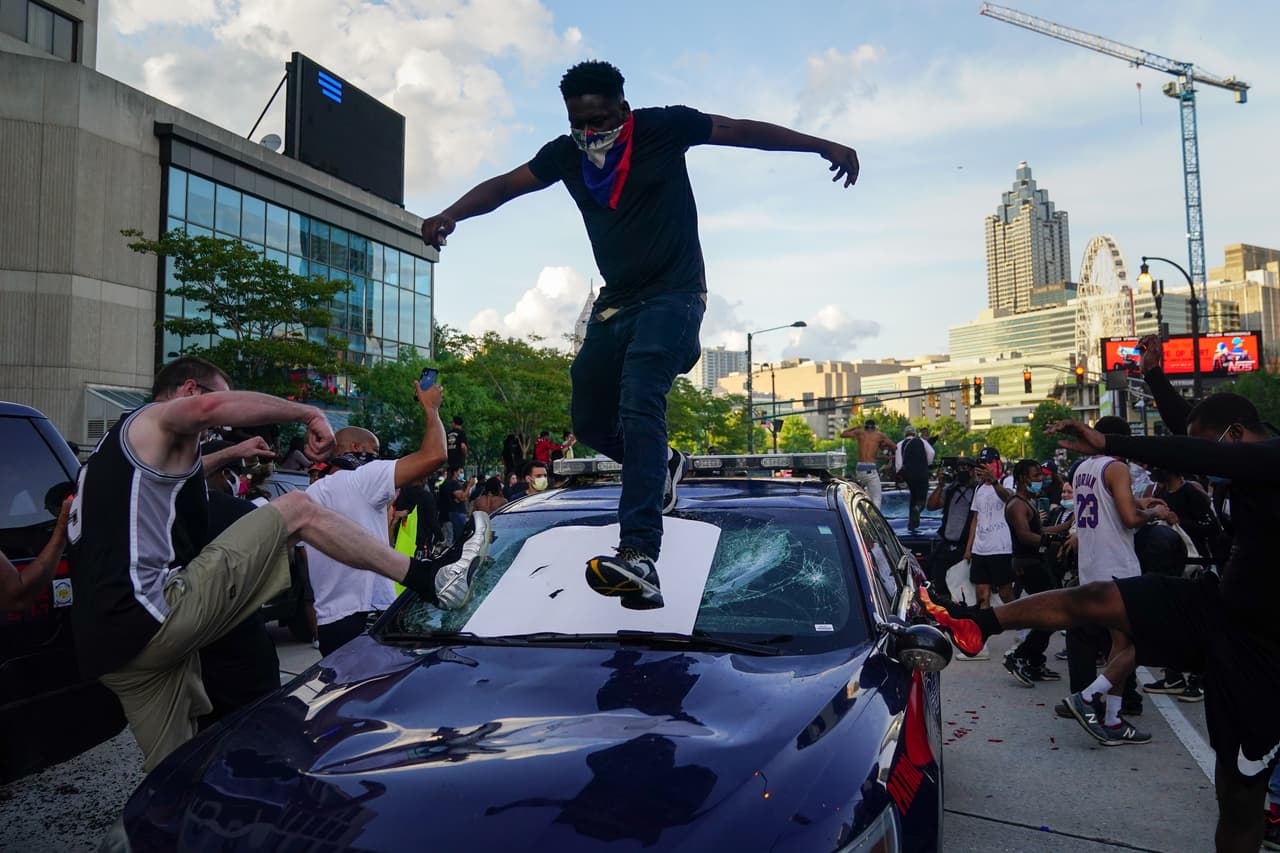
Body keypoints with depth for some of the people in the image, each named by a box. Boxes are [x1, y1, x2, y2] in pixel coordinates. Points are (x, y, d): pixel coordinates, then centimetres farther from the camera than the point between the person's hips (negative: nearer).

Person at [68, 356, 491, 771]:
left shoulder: (113, 446, 29)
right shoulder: (152, 421, 0)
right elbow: (216, 405, -23)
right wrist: (309, 414, -17)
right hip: (156, 617, -10)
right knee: (297, 509, -7)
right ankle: (427, 578, -10)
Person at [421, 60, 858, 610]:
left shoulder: (664, 127, -2)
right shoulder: (565, 155, 8)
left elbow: (742, 130, 0)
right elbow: (505, 184, 3)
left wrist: (822, 145, -1)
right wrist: (449, 216, -12)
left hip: (672, 296, -6)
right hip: (615, 302, 6)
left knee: (639, 406, -26)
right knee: (589, 421, 7)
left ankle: (639, 553, -32)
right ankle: (662, 464, 36)